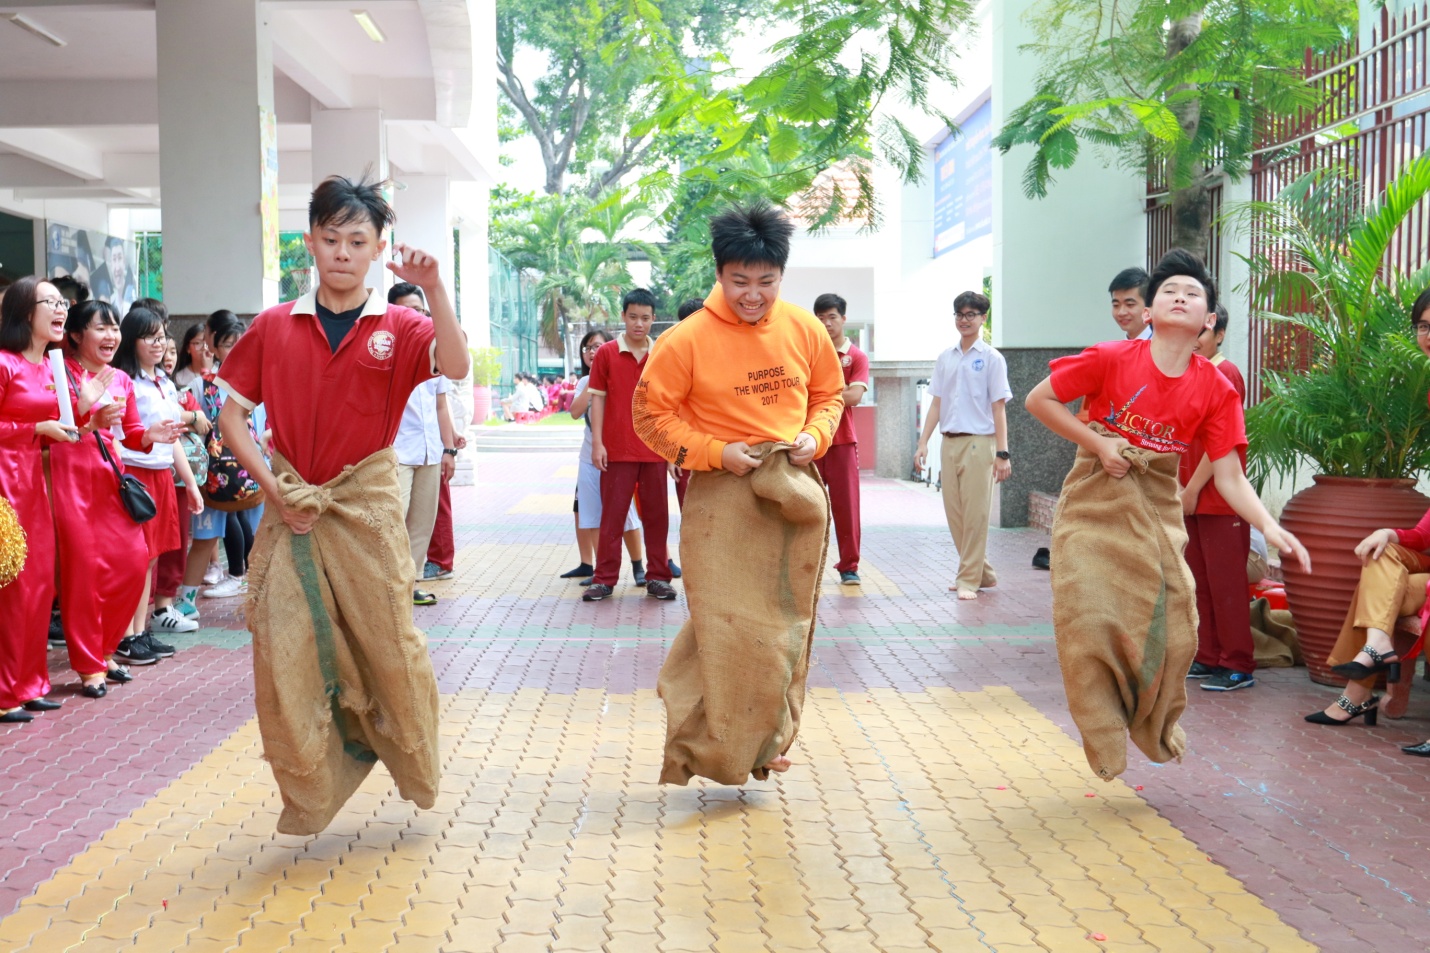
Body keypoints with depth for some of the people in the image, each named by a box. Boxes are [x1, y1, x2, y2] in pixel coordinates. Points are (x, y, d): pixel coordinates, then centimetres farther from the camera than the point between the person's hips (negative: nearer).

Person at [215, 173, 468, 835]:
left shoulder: (399, 328, -1)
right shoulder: (274, 327, 4)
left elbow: (456, 367, -22)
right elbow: (232, 414, 6)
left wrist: (434, 290, -30)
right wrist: (271, 485, -5)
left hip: (366, 505, -2)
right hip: (292, 507, 2)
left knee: (388, 643, 3)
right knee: (283, 650, -1)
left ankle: (415, 770, 27)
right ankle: (308, 794, 15)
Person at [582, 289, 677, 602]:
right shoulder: (607, 353, 0)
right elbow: (598, 398, 1)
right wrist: (597, 443, -5)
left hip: (654, 450, 2)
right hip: (617, 450, -2)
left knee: (656, 515, 6)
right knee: (612, 515, 3)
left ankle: (657, 578, 15)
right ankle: (604, 579, 9)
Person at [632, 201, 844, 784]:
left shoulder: (806, 331, 0)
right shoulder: (687, 340, -11)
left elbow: (829, 394, 15)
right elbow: (650, 414, -4)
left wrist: (814, 436, -5)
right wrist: (715, 452, -13)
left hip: (796, 491, 5)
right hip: (723, 497, -4)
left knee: (786, 625, 12)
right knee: (728, 625, -6)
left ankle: (763, 745, 29)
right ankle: (714, 747, 10)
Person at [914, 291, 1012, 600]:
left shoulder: (991, 358, -2)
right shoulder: (945, 358, 13)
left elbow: (998, 408, -5)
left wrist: (1002, 453, -10)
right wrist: (923, 443, 7)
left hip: (978, 443, -6)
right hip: (949, 443, 6)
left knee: (975, 515, -5)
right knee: (954, 515, 7)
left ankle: (970, 579, 1)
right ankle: (983, 573, 19)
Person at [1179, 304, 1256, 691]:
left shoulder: (1225, 375, -10)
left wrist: (1193, 488, -15)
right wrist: (1179, 486, 9)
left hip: (1218, 496, -8)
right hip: (1191, 497, 8)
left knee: (1225, 581, -4)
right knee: (1200, 580, 12)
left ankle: (1238, 666, 1)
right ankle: (1208, 658, 20)